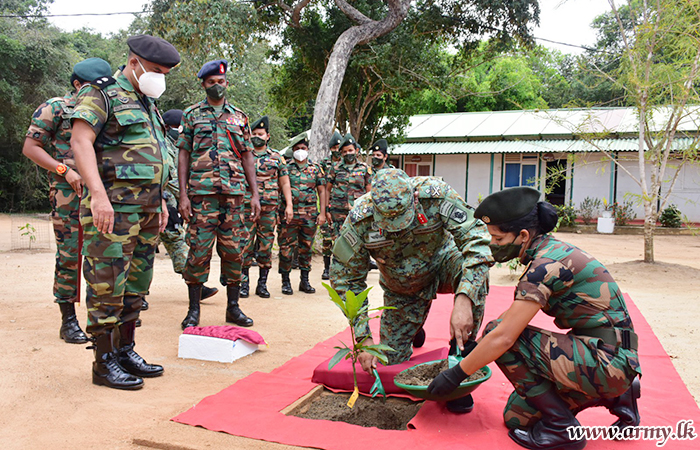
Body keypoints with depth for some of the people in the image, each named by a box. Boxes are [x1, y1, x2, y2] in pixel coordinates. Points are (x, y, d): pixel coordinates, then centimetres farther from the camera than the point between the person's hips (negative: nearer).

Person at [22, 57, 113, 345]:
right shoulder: (55, 108, 1)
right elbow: (30, 147, -3)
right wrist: (65, 170, -13)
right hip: (68, 193, -5)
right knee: (69, 255, -3)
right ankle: (68, 321, 6)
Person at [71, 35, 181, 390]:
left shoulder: (147, 103, 22)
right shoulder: (101, 94, -4)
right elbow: (80, 141, -17)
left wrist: (161, 201, 20)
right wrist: (98, 194, -28)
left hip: (147, 208, 9)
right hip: (114, 206, -9)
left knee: (137, 282, 12)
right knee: (108, 284, -4)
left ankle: (126, 351, 23)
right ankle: (104, 362, 5)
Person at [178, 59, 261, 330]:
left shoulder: (239, 117, 15)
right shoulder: (192, 115, 9)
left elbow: (247, 157, 14)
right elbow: (183, 155, 4)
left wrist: (255, 194, 6)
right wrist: (183, 194, -5)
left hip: (234, 193, 2)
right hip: (201, 193, -2)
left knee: (234, 251, 4)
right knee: (199, 251, -2)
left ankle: (233, 307, 15)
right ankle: (194, 309, 10)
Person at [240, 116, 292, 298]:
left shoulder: (276, 158, 11)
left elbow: (284, 182, 11)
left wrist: (289, 205, 2)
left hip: (270, 208, 1)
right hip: (247, 206, -1)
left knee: (266, 247, 4)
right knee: (245, 245, -1)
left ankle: (262, 284, 14)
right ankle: (243, 283, 9)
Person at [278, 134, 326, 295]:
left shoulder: (316, 169, 11)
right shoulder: (285, 167, 4)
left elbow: (322, 191, 11)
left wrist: (322, 213, 2)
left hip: (310, 215, 2)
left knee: (306, 248, 9)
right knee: (286, 248, -1)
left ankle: (305, 281, 19)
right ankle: (286, 281, 10)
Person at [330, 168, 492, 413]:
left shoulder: (436, 195, -34)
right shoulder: (360, 219, -31)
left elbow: (477, 239, -36)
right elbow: (346, 280, -21)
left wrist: (463, 300, -50)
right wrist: (364, 338, -26)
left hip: (440, 263, -1)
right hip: (401, 289, 1)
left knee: (474, 272, -35)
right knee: (392, 360, 2)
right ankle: (414, 327, 38)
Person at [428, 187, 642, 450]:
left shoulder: (546, 265, -23)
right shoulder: (547, 251, 7)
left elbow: (503, 337, -24)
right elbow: (514, 313, 18)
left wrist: (456, 374, -14)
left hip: (606, 362, -9)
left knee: (504, 339, -17)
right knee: (516, 417, 11)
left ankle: (561, 428, -5)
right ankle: (615, 395, 17)